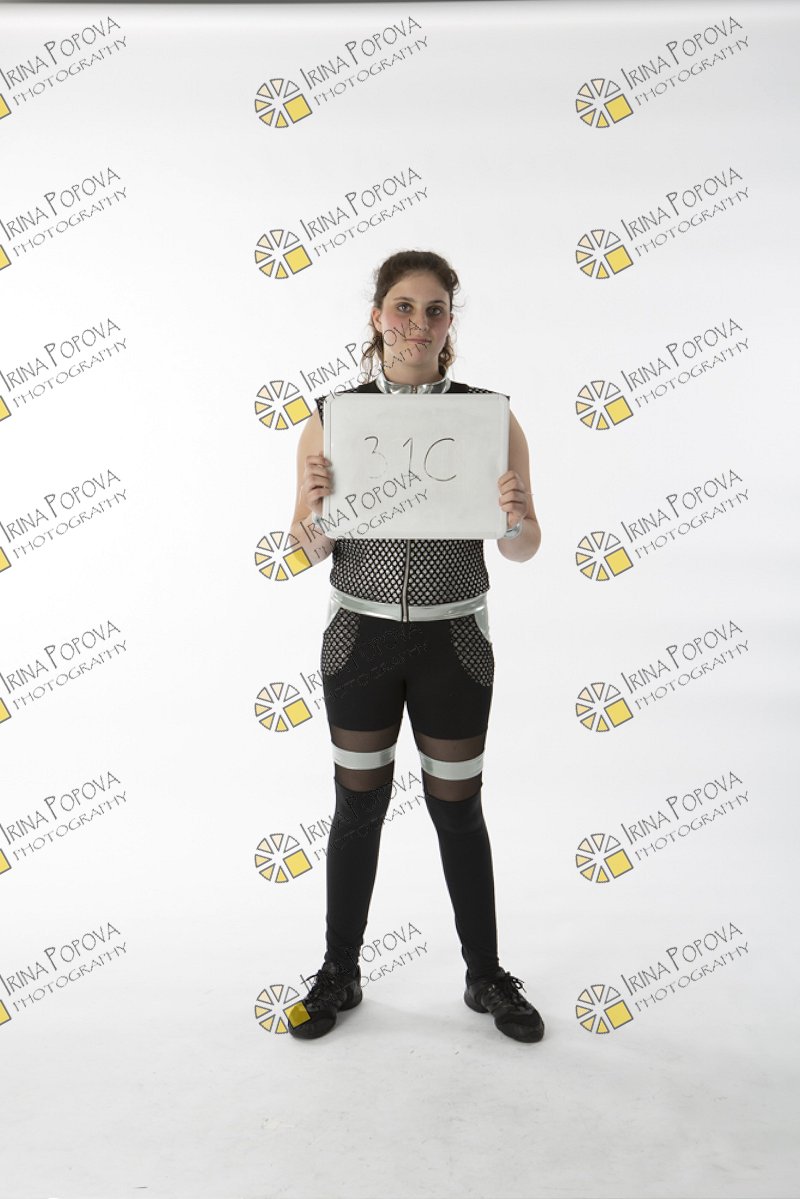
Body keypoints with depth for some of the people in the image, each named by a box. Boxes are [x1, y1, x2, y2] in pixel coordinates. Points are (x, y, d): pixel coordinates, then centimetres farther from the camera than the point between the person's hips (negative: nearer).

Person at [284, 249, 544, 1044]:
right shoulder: (331, 416, -3)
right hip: (360, 634, 1)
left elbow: (523, 550, -1)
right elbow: (309, 547, 0)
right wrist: (316, 507, -22)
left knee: (458, 809, 11)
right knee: (358, 805, 11)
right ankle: (339, 975, 32)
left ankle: (486, 977, 32)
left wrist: (517, 519, -23)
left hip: (452, 639, 0)